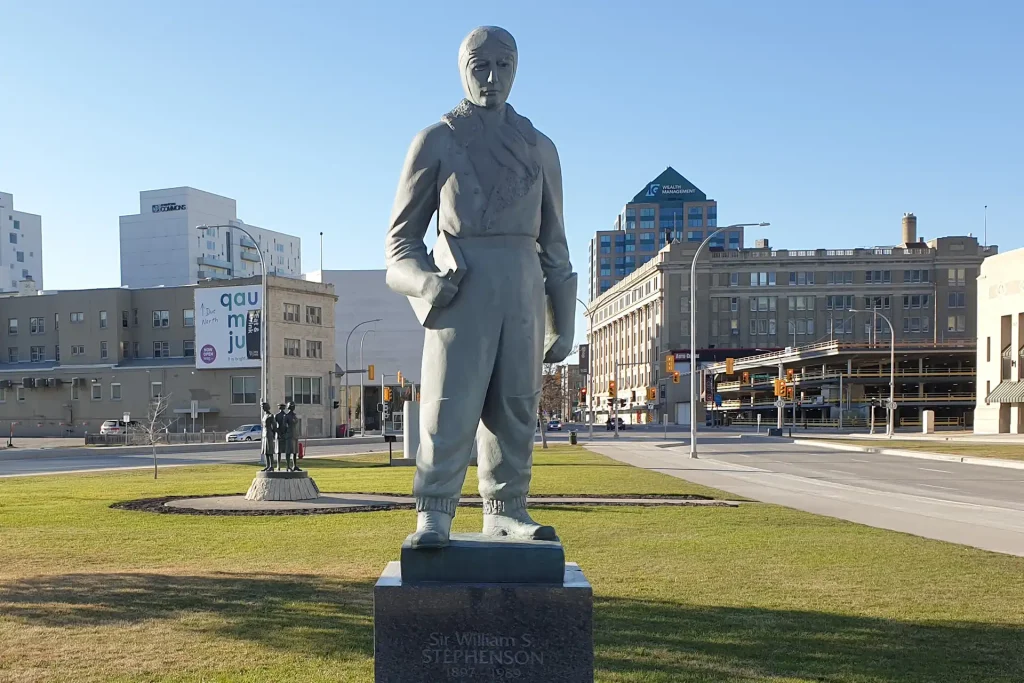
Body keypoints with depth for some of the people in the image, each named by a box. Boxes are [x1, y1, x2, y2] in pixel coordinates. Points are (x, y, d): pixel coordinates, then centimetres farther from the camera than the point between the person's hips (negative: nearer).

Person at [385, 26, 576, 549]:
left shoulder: (539, 148, 17)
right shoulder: (435, 141, 8)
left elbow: (553, 242, 18)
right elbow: (401, 235, 7)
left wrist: (562, 324, 12)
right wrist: (425, 281, -13)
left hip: (522, 285, 3)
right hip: (460, 285, -3)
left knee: (514, 406, 3)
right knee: (451, 403, -9)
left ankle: (505, 511, 11)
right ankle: (433, 516, -5)